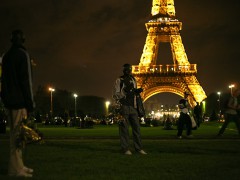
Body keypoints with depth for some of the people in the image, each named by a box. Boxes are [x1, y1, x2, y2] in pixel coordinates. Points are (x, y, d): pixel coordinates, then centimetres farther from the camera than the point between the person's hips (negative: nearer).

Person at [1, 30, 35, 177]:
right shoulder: (23, 54, -8)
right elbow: (26, 80, -13)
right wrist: (30, 103, -12)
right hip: (19, 101, -8)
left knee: (15, 134, 13)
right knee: (18, 134, -9)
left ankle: (18, 166, 17)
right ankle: (16, 169, -9)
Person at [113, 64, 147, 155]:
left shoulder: (133, 80, 18)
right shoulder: (119, 80, 1)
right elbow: (115, 95, -4)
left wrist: (138, 91, 3)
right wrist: (124, 91, -18)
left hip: (133, 106, 5)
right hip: (123, 106, -5)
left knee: (136, 127, 3)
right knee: (124, 128, -4)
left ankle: (139, 148, 7)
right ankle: (125, 149, -1)